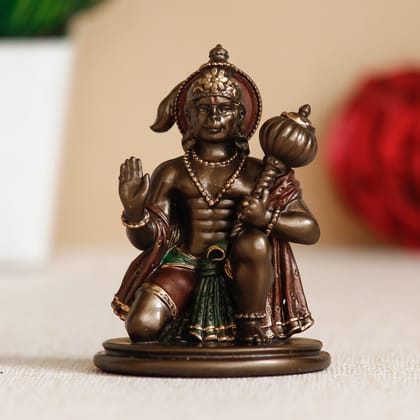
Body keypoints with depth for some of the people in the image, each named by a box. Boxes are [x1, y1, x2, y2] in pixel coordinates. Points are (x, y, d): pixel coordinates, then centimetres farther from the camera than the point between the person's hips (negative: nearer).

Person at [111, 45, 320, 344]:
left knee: (254, 242, -33)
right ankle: (178, 328, 13)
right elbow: (146, 239, 2)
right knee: (141, 327, -23)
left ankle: (254, 329, -11)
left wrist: (266, 218, -20)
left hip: (237, 273, 0)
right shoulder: (172, 173, 6)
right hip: (182, 267, 1)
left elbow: (310, 230, -2)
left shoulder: (258, 173, 4)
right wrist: (133, 209, -20)